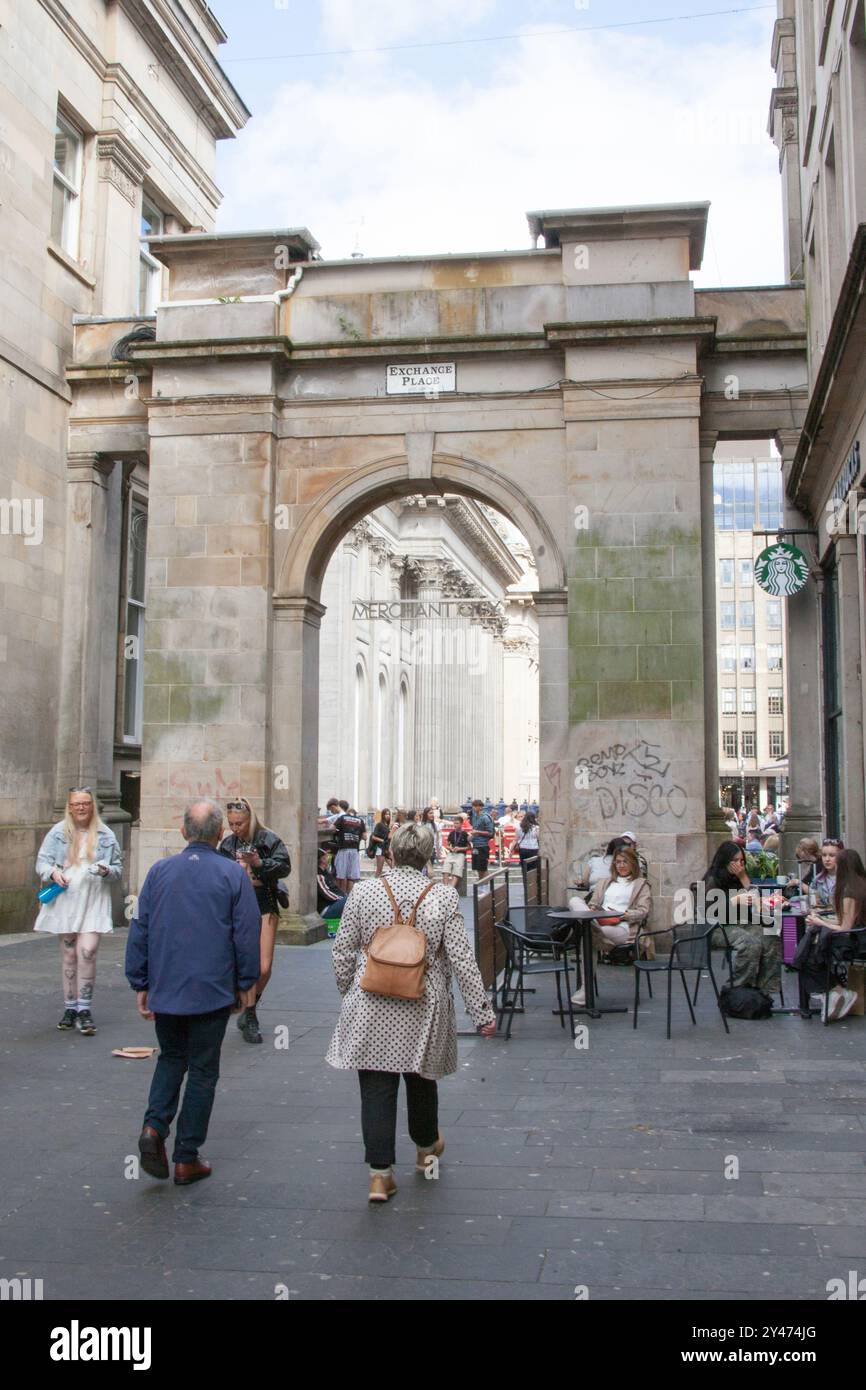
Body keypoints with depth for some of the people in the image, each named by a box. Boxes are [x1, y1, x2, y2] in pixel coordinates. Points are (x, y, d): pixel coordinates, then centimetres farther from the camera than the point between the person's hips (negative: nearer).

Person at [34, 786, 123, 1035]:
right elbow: (42, 861, 6)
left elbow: (118, 869, 10)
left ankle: (84, 1009, -5)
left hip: (93, 902, -1)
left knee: (87, 951, -14)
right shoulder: (58, 832, 4)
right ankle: (70, 1007, 21)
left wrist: (107, 871, -12)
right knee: (68, 954, 9)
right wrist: (53, 872, -14)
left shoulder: (106, 835, 4)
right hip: (65, 900, 1)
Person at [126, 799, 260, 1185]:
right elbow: (247, 932, -5)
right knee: (202, 1070, 9)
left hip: (164, 990, 3)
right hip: (212, 992, -2)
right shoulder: (234, 874, -7)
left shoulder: (159, 871, 0)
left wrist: (141, 984, 11)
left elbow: (138, 930, 3)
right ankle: (187, 1159, 13)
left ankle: (154, 1126, 0)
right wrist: (246, 983, 6)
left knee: (171, 1058, 22)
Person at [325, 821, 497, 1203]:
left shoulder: (364, 892, -6)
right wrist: (482, 1011, -1)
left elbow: (343, 952, 0)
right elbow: (462, 959, -8)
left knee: (376, 1088, 5)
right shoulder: (443, 898, -8)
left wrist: (347, 991, 16)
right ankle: (426, 1147, 41)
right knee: (421, 1079, 20)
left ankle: (380, 1173, 5)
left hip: (371, 1007, -1)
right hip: (423, 1009, 1)